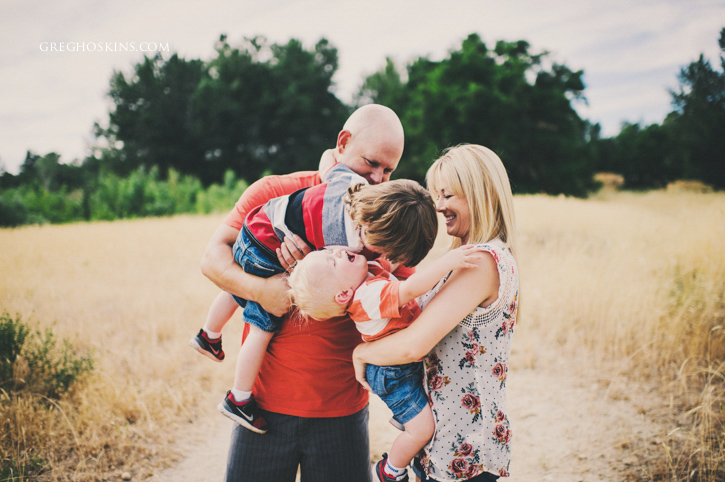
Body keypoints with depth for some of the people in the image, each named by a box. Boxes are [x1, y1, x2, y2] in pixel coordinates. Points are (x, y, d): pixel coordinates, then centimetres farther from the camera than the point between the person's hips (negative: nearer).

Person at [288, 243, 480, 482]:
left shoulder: (370, 269, -9)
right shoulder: (368, 296, -37)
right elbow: (410, 289, -48)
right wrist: (447, 262, -50)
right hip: (393, 376, -9)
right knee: (422, 429, -6)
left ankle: (401, 417, 55)